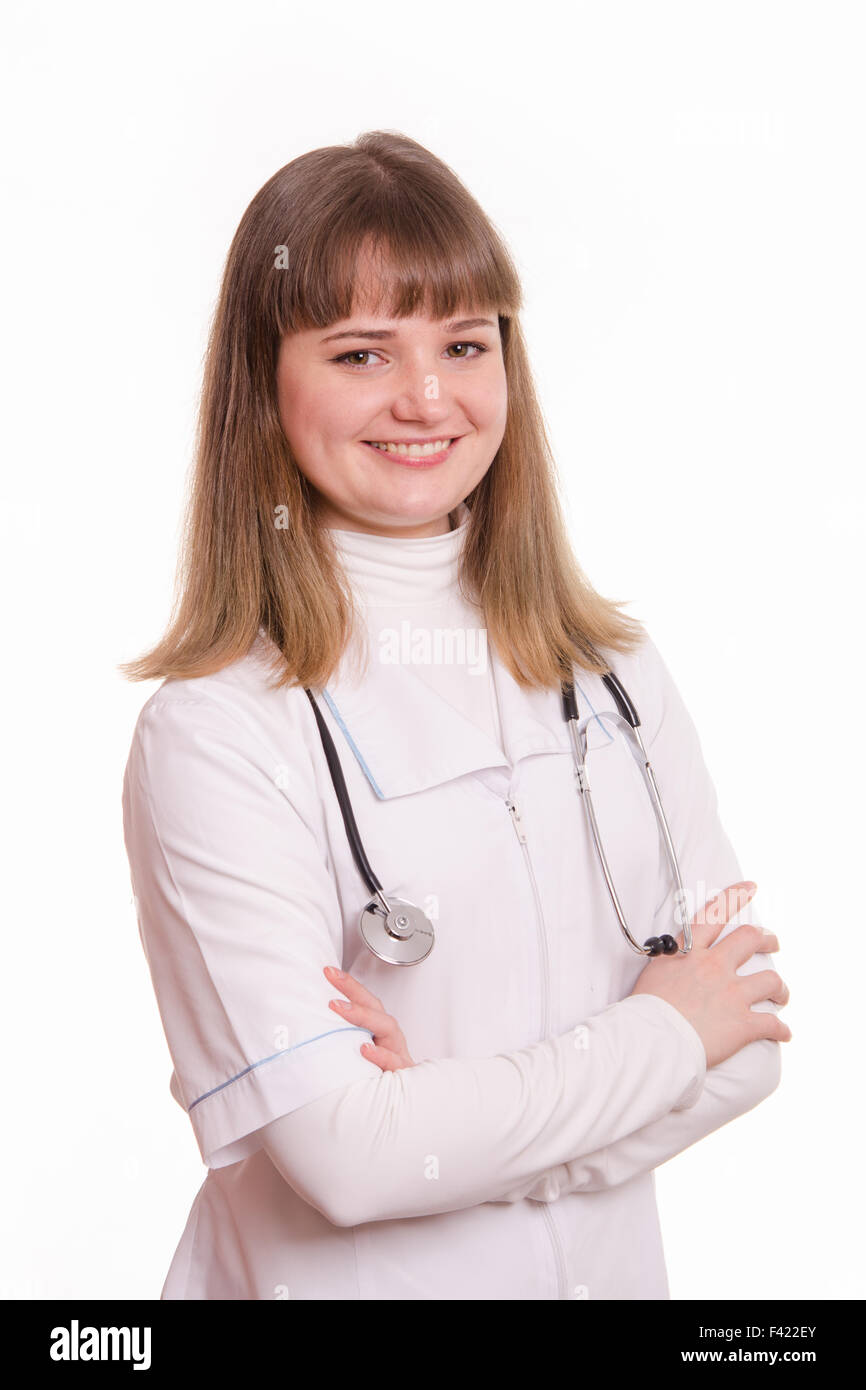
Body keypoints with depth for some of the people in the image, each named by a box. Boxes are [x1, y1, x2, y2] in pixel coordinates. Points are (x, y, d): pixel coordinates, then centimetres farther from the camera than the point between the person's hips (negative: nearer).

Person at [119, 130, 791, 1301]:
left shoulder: (614, 668, -4)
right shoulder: (216, 732, -19)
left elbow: (749, 1044, -5)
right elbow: (347, 1158, -23)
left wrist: (468, 1129, -18)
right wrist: (660, 1035, -14)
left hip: (610, 1260, 4)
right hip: (341, 1275, -3)